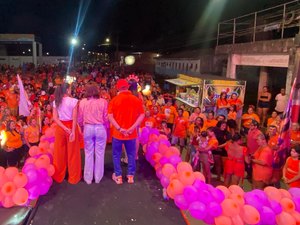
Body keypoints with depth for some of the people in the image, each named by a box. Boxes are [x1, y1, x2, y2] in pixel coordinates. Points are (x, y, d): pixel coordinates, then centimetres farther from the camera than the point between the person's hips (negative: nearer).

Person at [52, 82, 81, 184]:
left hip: (60, 128, 4)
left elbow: (55, 118, -5)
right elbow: (74, 118, -16)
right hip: (71, 126, -4)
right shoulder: (73, 101, -11)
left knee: (59, 152, 15)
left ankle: (58, 176, 28)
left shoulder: (56, 102, 2)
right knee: (72, 153, 7)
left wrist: (65, 128, -10)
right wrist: (73, 132, -17)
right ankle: (73, 177, 18)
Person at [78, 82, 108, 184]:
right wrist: (106, 127, 9)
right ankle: (98, 177, 21)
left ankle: (88, 178, 22)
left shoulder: (82, 102, -3)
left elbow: (80, 118, 0)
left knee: (88, 153, 13)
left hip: (88, 128, 1)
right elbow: (106, 118, -6)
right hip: (100, 128, -1)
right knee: (99, 153, 10)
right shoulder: (103, 101, -7)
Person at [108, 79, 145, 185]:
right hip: (131, 133, 2)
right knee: (131, 154, 14)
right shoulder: (136, 100, -2)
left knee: (116, 154, 13)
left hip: (118, 132, -1)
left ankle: (118, 176, 19)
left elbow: (110, 116, -12)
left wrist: (119, 129, -14)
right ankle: (130, 175, 21)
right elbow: (142, 115, -6)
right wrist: (132, 127, -10)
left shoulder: (114, 100, -6)